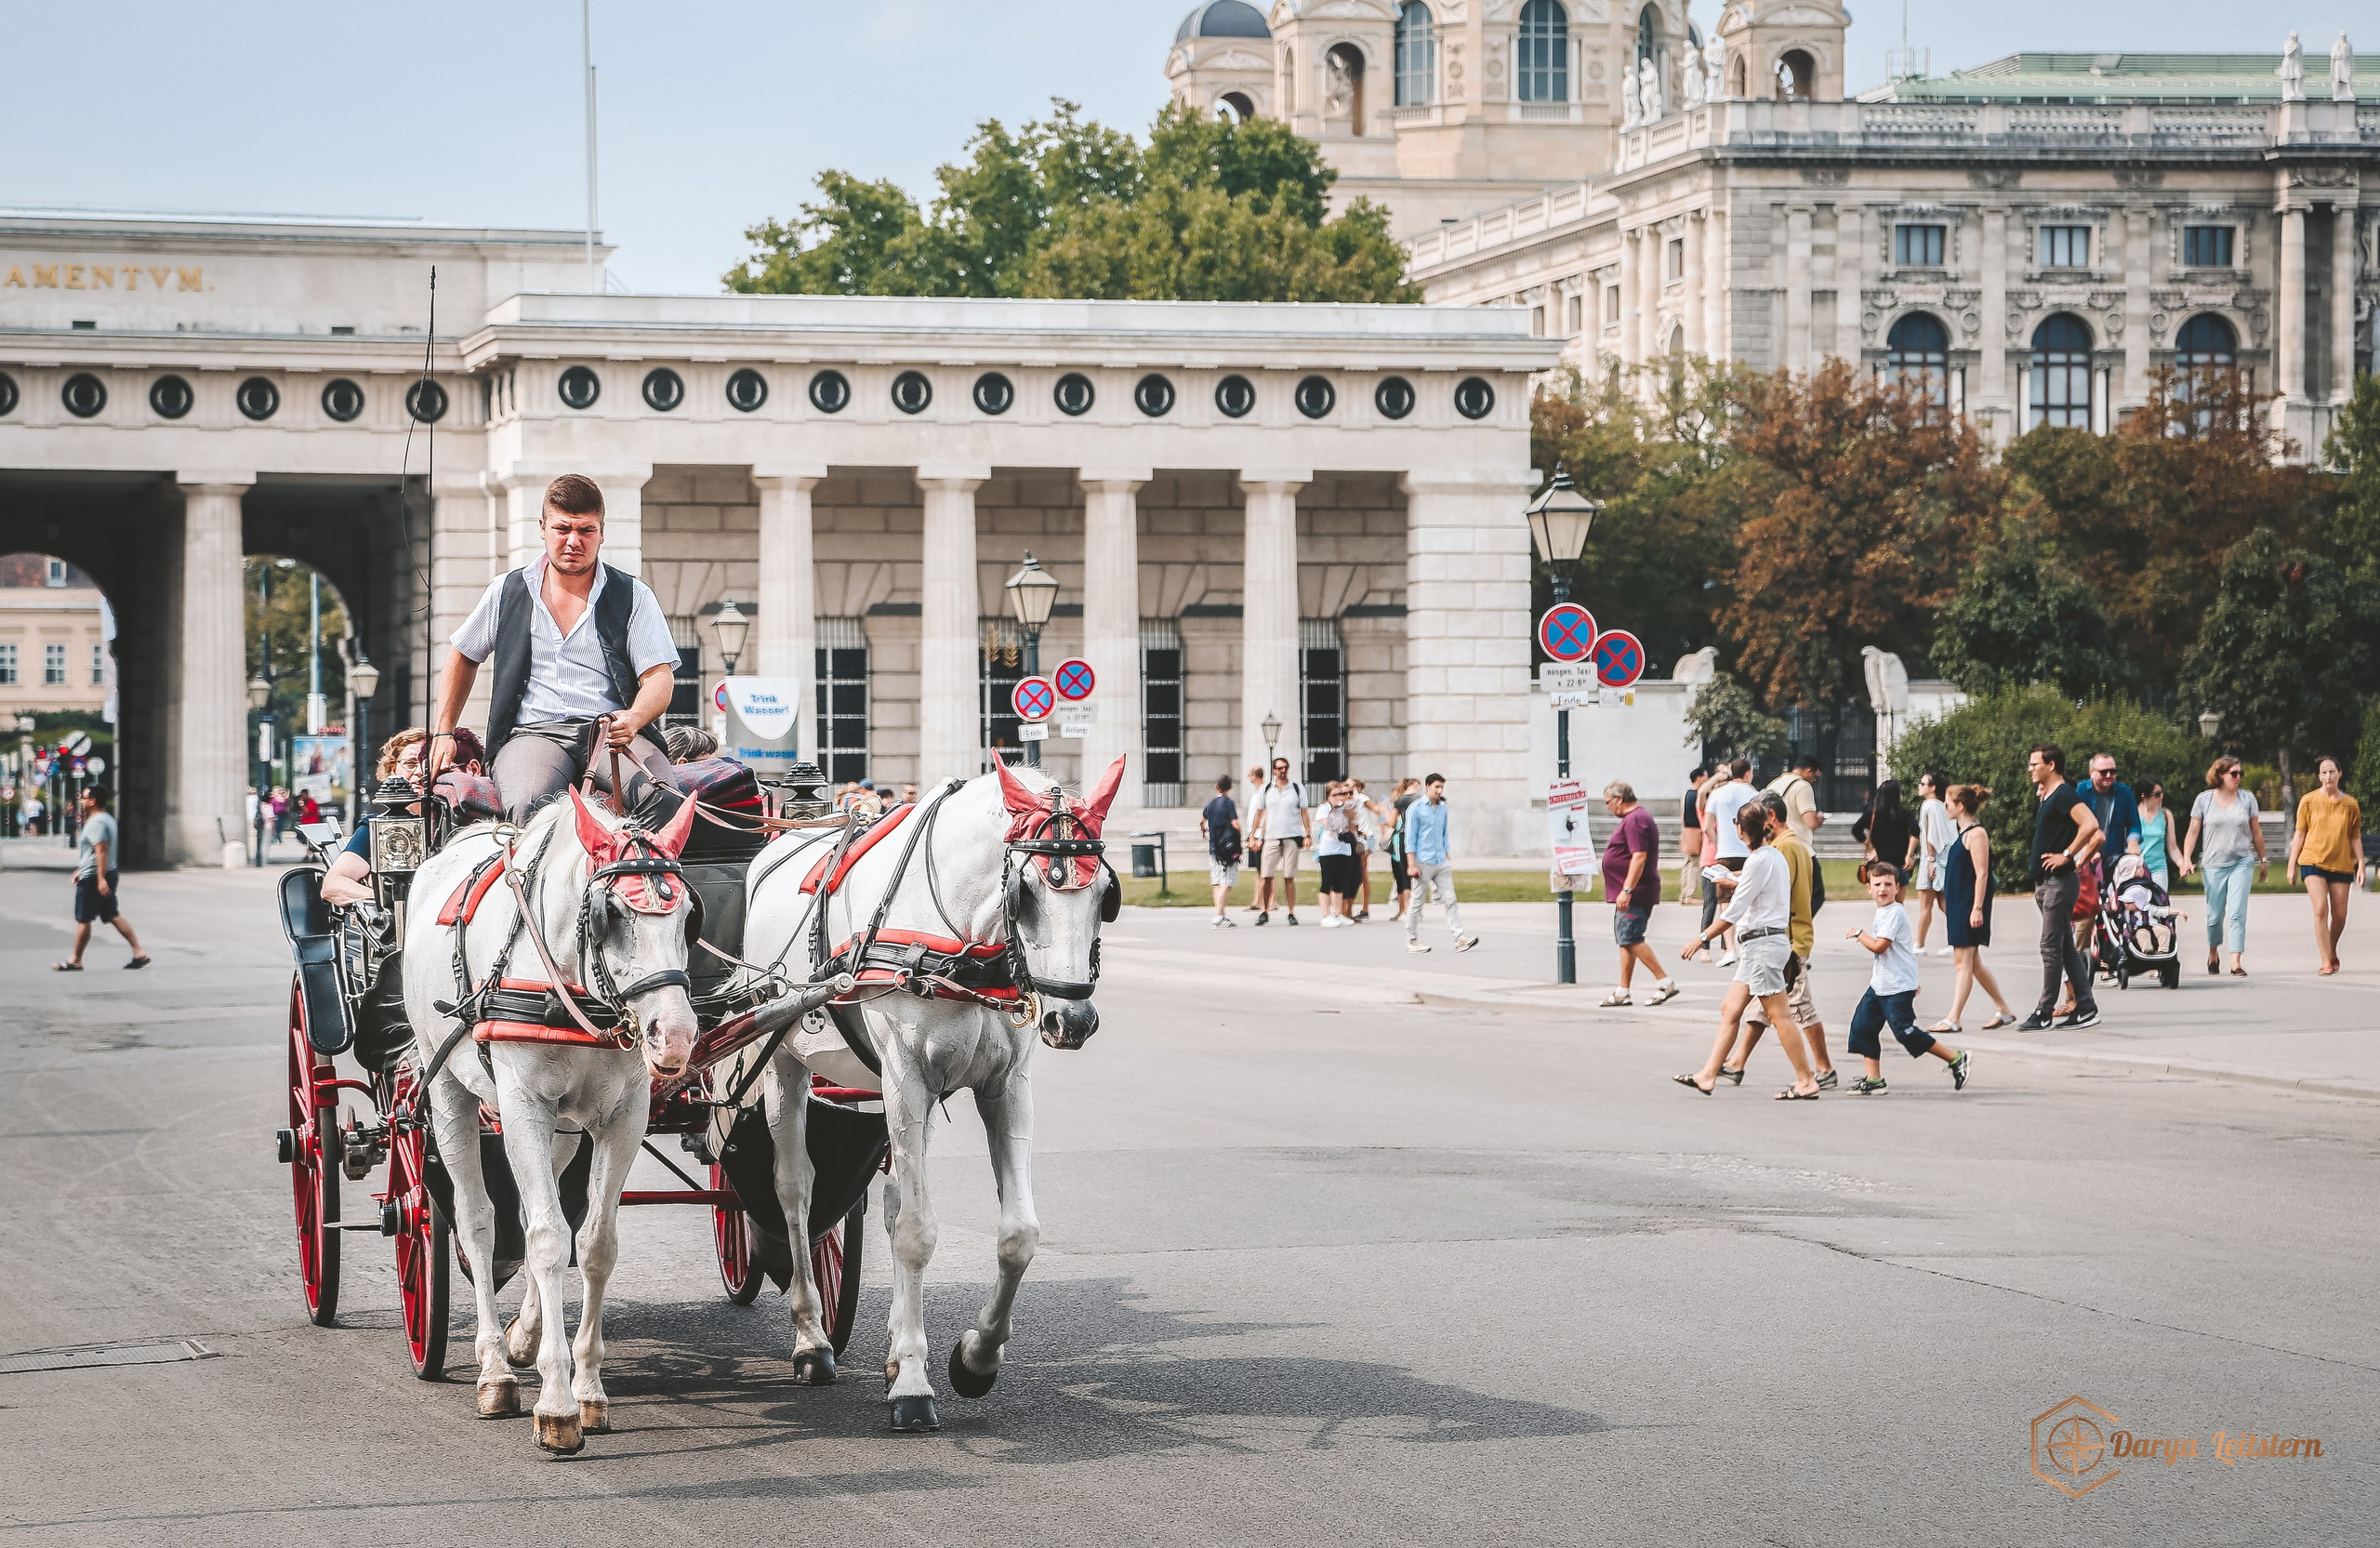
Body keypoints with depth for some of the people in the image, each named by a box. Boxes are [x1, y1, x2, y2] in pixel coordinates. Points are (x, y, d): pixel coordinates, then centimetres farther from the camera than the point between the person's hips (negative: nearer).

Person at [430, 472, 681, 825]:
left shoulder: (633, 597, 11)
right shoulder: (507, 591, 17)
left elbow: (659, 677, 3)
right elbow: (463, 657, 31)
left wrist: (633, 719, -20)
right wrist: (443, 733, 21)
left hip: (611, 735, 0)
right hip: (532, 733, 0)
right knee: (529, 803, -38)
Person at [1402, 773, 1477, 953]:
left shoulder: (1443, 808, 12)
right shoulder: (1415, 809, -5)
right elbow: (1410, 838, -7)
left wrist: (1449, 859, 18)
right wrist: (1412, 865, -13)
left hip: (1441, 863, 5)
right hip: (1423, 862, -5)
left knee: (1450, 899, -3)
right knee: (1417, 903, 2)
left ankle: (1459, 938, -7)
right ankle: (1412, 941, 11)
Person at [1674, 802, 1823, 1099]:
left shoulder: (1758, 861, -14)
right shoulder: (1777, 857, 13)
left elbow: (1735, 911, -16)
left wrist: (1702, 938, -11)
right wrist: (1736, 881, 44)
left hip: (1762, 942, -10)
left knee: (1779, 1014, -8)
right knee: (1730, 1009, 9)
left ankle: (1806, 1082, -6)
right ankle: (1707, 1076, 9)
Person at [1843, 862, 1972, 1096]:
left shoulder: (1894, 912, -17)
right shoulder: (1881, 911, 14)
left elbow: (1879, 946, -25)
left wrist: (1859, 934, -10)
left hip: (1898, 987, -10)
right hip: (1879, 985, 10)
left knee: (1906, 1032, -9)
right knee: (1862, 1026, 5)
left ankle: (1956, 1060, 1)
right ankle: (1873, 1079, 10)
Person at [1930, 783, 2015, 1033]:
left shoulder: (1976, 834, -13)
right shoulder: (1962, 834, 15)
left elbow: (1982, 874, -18)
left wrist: (1977, 908, -22)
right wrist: (1947, 901, 21)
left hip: (1969, 907, -10)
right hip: (1957, 905, 10)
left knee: (1963, 962, -9)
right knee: (1972, 963, 13)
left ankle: (1953, 1019, -10)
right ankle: (2003, 1010, 20)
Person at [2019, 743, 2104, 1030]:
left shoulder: (2064, 795, -13)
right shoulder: (2047, 798, 17)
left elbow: (2090, 825, -29)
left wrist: (2067, 855, -22)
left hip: (2059, 882, -10)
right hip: (2046, 883, 10)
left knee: (2051, 947, -7)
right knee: (2066, 948, 11)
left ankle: (2044, 1013, -6)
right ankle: (2086, 1008, 14)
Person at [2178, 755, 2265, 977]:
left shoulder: (2247, 798, 5)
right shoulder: (2204, 799, 2)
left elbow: (2256, 832, 13)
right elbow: (2193, 832, 4)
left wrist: (2262, 860, 17)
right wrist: (2186, 858, -7)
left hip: (2242, 862, 0)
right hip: (2214, 864, 0)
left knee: (2237, 913, -10)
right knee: (2215, 914, 6)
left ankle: (2236, 963, -13)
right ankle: (2212, 954, 31)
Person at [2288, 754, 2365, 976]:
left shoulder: (2350, 804, 5)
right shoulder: (2308, 801, 1)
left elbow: (2356, 837, 9)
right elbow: (2299, 834, 4)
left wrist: (2361, 865, 2)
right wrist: (2291, 866, 2)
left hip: (2341, 864, 2)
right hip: (2313, 862, -2)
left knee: (2339, 916, 4)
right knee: (2320, 909, -17)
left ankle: (2332, 951, 33)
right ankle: (2326, 962, -14)